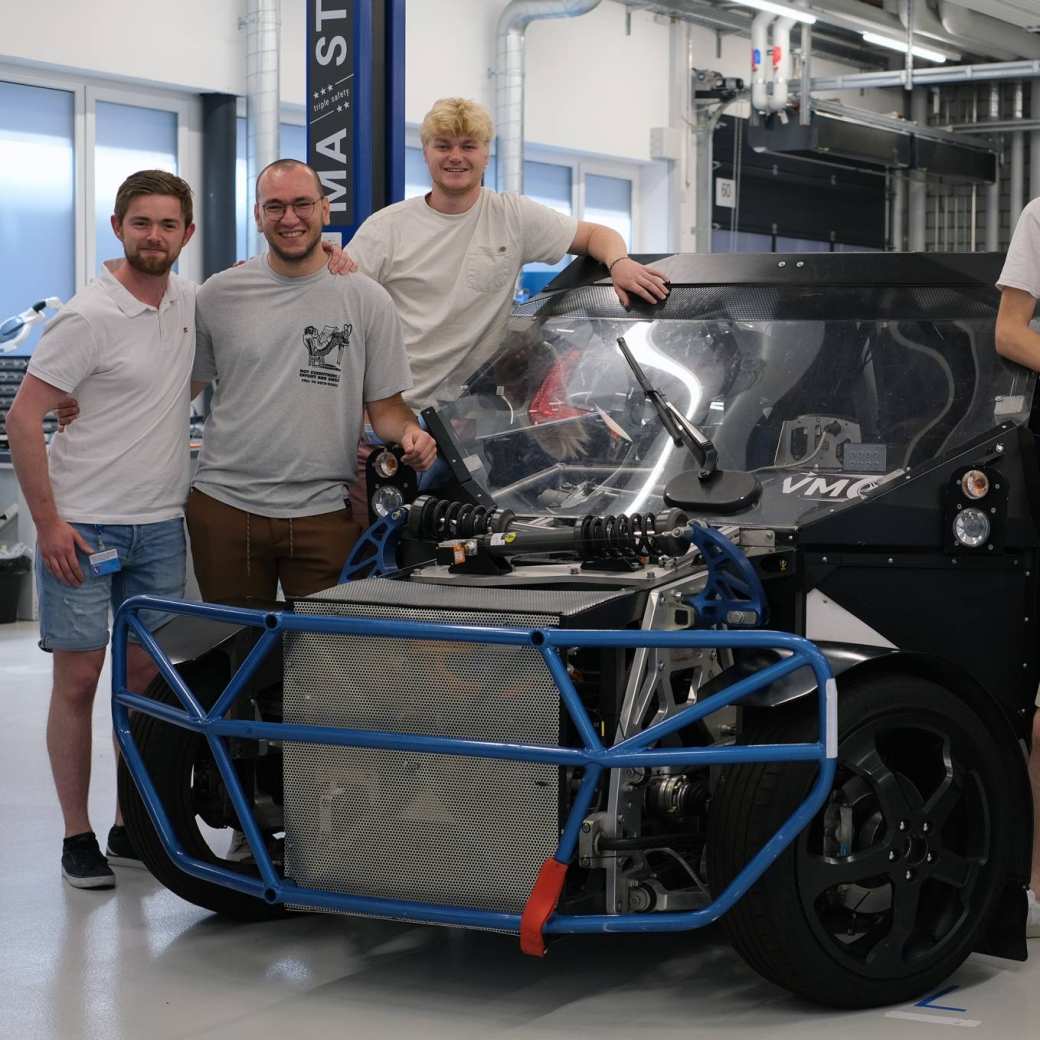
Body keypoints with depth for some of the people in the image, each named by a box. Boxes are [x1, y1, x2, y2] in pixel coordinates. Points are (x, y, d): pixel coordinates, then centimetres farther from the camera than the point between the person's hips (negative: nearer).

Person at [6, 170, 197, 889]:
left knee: (147, 675, 8)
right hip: (83, 526, -5)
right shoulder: (89, 317, -13)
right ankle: (77, 836, 9)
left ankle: (133, 827, 19)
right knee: (79, 678, 0)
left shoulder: (189, 303, 6)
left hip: (161, 525, 6)